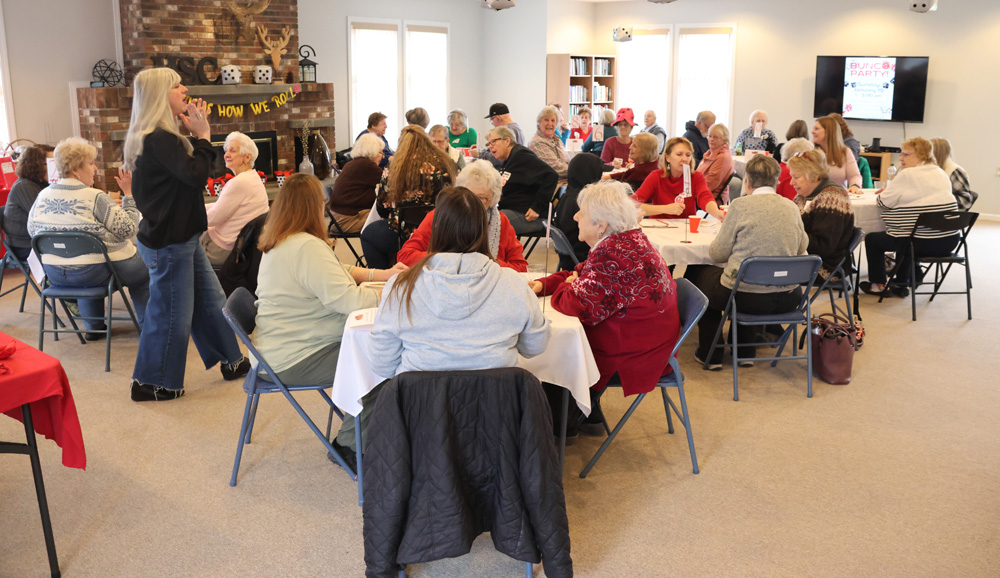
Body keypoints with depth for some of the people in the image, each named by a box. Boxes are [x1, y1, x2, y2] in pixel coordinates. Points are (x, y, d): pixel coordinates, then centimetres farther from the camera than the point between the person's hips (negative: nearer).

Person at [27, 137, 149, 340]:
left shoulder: (43, 195, -1)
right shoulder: (95, 198, -19)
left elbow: (32, 230, 12)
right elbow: (128, 229, -18)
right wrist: (129, 194, -10)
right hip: (95, 273, -6)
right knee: (144, 271, 18)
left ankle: (94, 326, 40)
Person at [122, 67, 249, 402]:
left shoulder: (160, 136, 11)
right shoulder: (158, 139, -21)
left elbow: (189, 170, 16)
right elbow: (196, 175, -26)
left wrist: (197, 134, 5)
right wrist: (202, 135, -14)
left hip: (181, 236, 10)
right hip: (168, 242, -10)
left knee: (210, 300, 18)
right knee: (171, 314, 2)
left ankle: (232, 362, 30)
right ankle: (151, 384, 16)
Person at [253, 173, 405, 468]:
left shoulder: (281, 243, 12)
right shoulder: (306, 247, -23)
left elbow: (335, 273, 20)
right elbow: (346, 299, -27)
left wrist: (383, 274, 11)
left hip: (282, 350, 11)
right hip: (294, 360, -11)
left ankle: (352, 436, 9)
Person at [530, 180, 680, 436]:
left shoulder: (616, 255, -30)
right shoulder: (627, 240, 5)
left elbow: (581, 307, -31)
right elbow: (581, 273, 16)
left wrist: (565, 289, -8)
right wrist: (543, 284, 1)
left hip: (634, 354, -10)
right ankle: (590, 418, 30)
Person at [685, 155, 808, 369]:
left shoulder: (741, 205, -11)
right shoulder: (791, 207, 4)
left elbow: (717, 253, -5)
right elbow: (802, 247, 19)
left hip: (748, 296, -5)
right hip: (788, 298, 5)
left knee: (699, 273, 23)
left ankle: (710, 355, 30)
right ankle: (745, 352, 39)